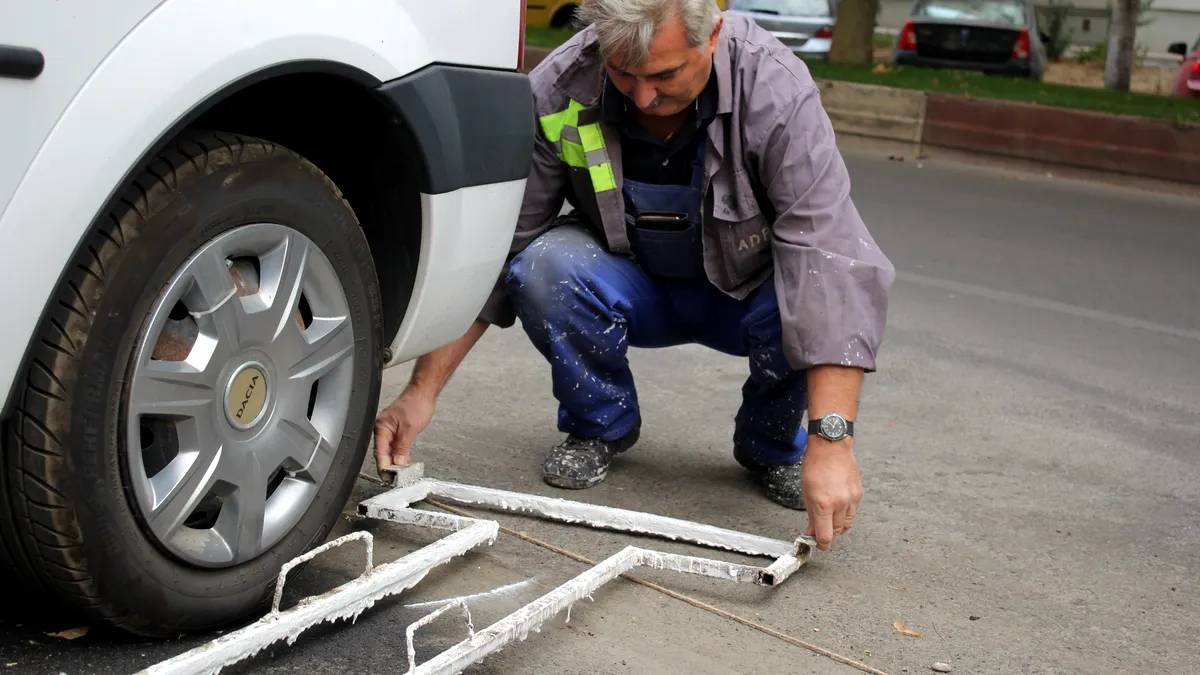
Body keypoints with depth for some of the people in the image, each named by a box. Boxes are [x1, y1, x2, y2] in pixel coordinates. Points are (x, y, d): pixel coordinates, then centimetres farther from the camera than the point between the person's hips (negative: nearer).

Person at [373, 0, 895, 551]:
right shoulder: (557, 90, -24)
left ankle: (772, 443, 0)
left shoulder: (775, 88, -30)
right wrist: (422, 391, -22)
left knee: (819, 294, -33)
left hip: (746, 294, -1)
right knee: (542, 267, -30)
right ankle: (600, 425, 0)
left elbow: (828, 255, -37)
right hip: (632, 289, 1)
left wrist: (830, 441, -45)